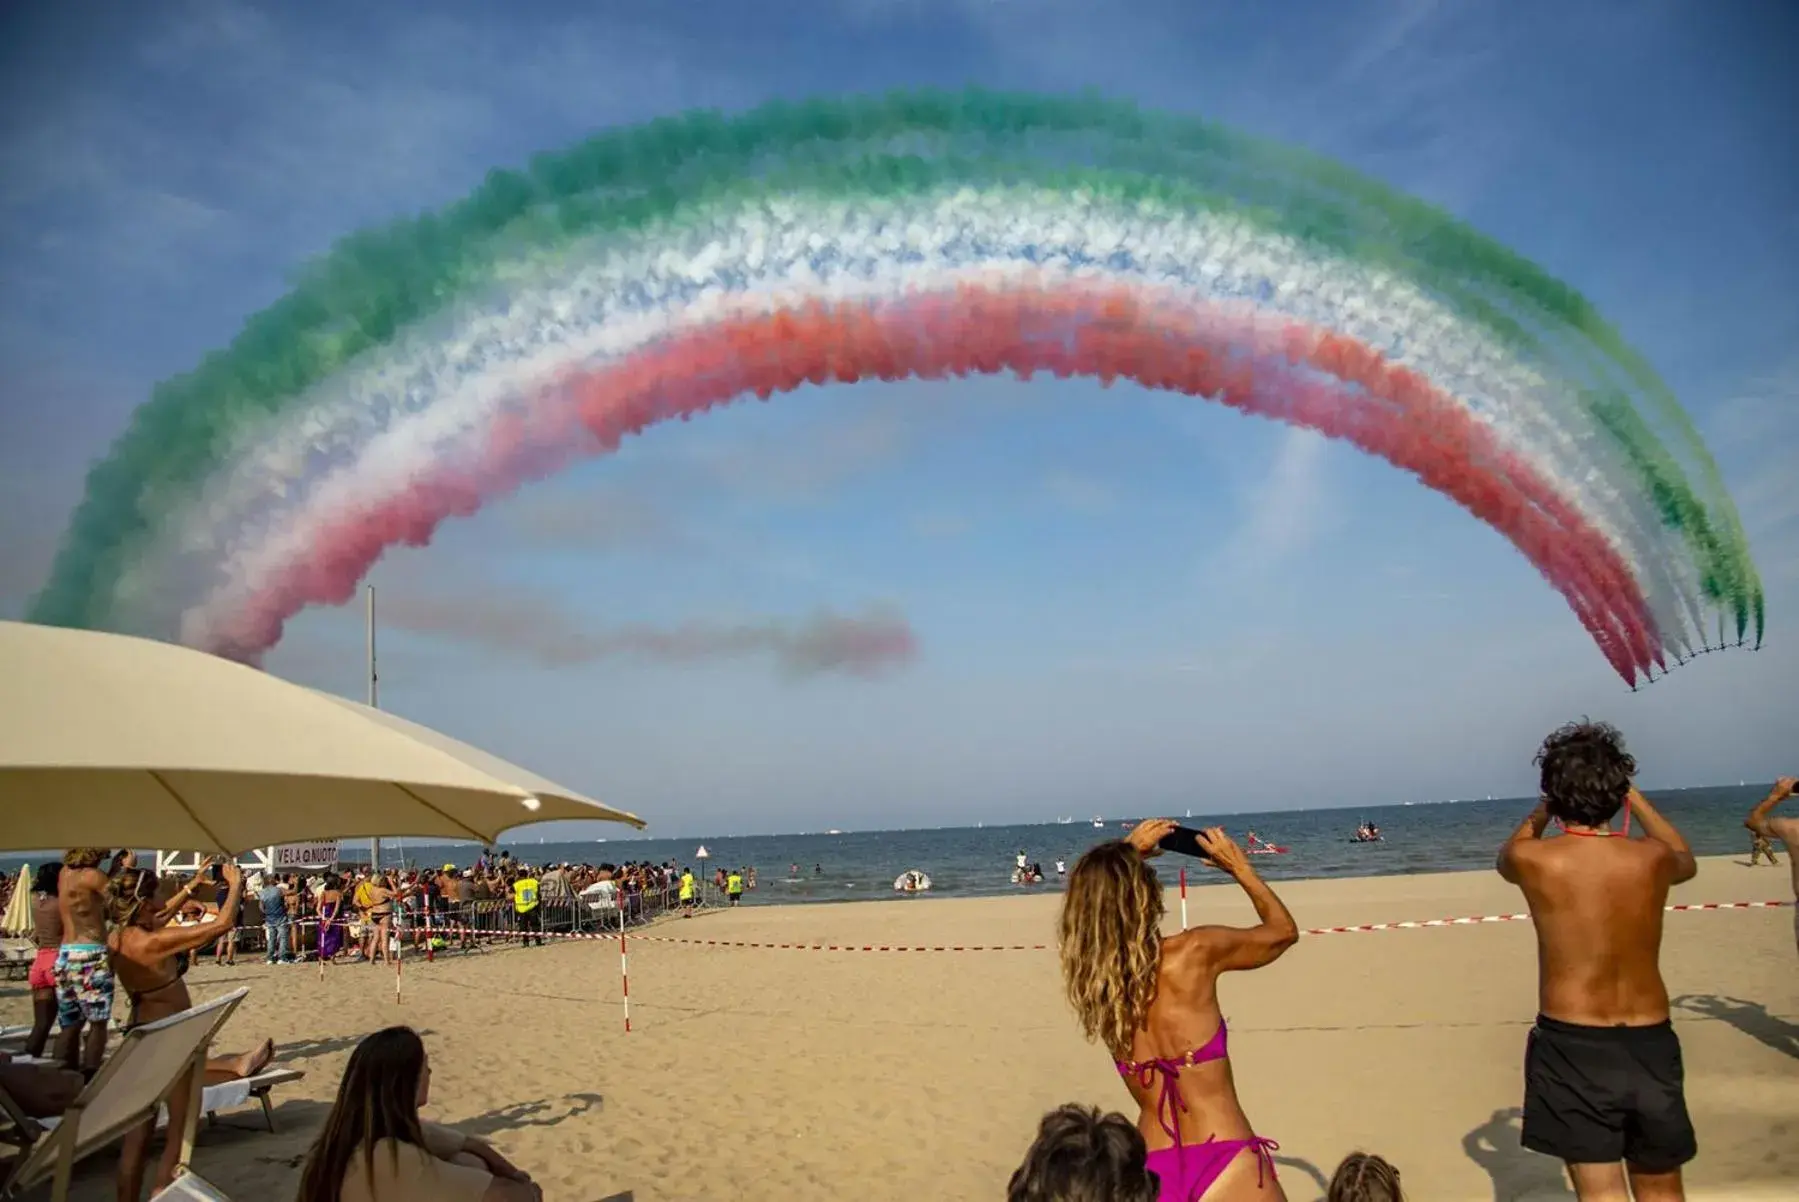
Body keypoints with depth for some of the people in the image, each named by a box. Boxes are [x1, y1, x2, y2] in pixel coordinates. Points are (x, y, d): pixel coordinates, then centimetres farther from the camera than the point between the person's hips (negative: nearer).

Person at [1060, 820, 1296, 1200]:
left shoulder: (1091, 977, -1)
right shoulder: (1194, 953, -13)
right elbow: (1284, 930, 7)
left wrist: (1128, 852, 21)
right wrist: (1239, 867, 17)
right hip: (1223, 1163, -3)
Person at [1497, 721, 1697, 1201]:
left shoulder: (1533, 861, -12)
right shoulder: (1652, 858, -5)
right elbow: (1686, 861, 22)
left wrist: (1546, 807, 22)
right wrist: (1633, 796, 27)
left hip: (1573, 1046, -3)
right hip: (1651, 1044, 3)